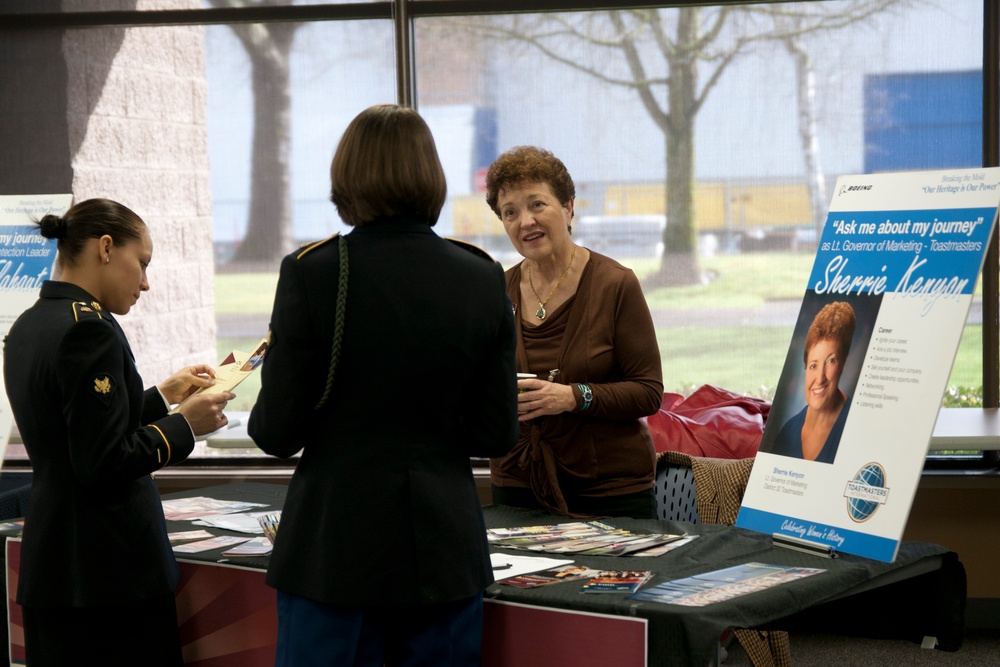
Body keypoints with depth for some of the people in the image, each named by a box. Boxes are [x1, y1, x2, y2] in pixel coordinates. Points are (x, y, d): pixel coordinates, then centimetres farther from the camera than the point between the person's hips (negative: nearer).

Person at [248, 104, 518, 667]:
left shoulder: (311, 273, -10)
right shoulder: (484, 279, -1)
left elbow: (276, 434, -7)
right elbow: (497, 435, 2)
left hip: (334, 551, -3)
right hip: (446, 551, 3)